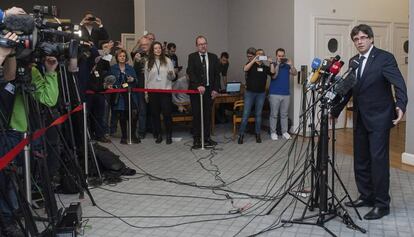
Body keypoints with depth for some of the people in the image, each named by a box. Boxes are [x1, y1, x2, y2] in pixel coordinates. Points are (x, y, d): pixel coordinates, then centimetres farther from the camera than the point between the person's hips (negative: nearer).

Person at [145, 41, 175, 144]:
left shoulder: (168, 61, 3)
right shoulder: (148, 63, 8)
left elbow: (172, 77, 4)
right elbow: (146, 78, 12)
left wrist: (171, 74, -18)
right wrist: (146, 92, 10)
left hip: (166, 90, -2)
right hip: (152, 92, 2)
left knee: (167, 113, -5)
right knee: (155, 114, 5)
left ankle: (168, 135, 5)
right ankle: (158, 135, 15)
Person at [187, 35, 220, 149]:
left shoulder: (213, 57, 8)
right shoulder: (192, 57, 0)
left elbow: (217, 74, 6)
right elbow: (190, 72, -12)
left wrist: (215, 89, -4)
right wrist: (198, 86, -25)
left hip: (209, 90, 2)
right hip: (196, 90, -2)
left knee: (207, 115, 7)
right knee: (196, 115, 2)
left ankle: (207, 138, 17)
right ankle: (196, 139, 9)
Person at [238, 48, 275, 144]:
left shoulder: (265, 67, 7)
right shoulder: (251, 64, 2)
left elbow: (272, 72, -9)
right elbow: (245, 69, -19)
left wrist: (271, 62, -15)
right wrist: (254, 60, -22)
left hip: (261, 93, 2)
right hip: (250, 92, -2)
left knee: (258, 114, 8)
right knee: (245, 114, -5)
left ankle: (258, 134, 15)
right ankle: (241, 135, 0)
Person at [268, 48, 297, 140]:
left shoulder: (287, 66, 9)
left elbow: (295, 73, -3)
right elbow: (274, 76, -14)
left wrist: (291, 64, -16)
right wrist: (277, 64, -16)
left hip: (286, 94, 3)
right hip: (274, 94, -3)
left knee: (284, 114, 8)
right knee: (274, 114, 0)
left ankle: (284, 132, 15)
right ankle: (273, 132, 7)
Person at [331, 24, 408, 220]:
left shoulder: (385, 58, -9)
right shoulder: (353, 61, 12)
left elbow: (398, 83, -20)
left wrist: (401, 105, -37)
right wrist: (335, 111, 16)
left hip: (379, 118, -7)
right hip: (360, 119, 7)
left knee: (378, 160, -6)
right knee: (360, 160, 12)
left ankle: (382, 204, 4)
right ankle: (366, 196, 25)